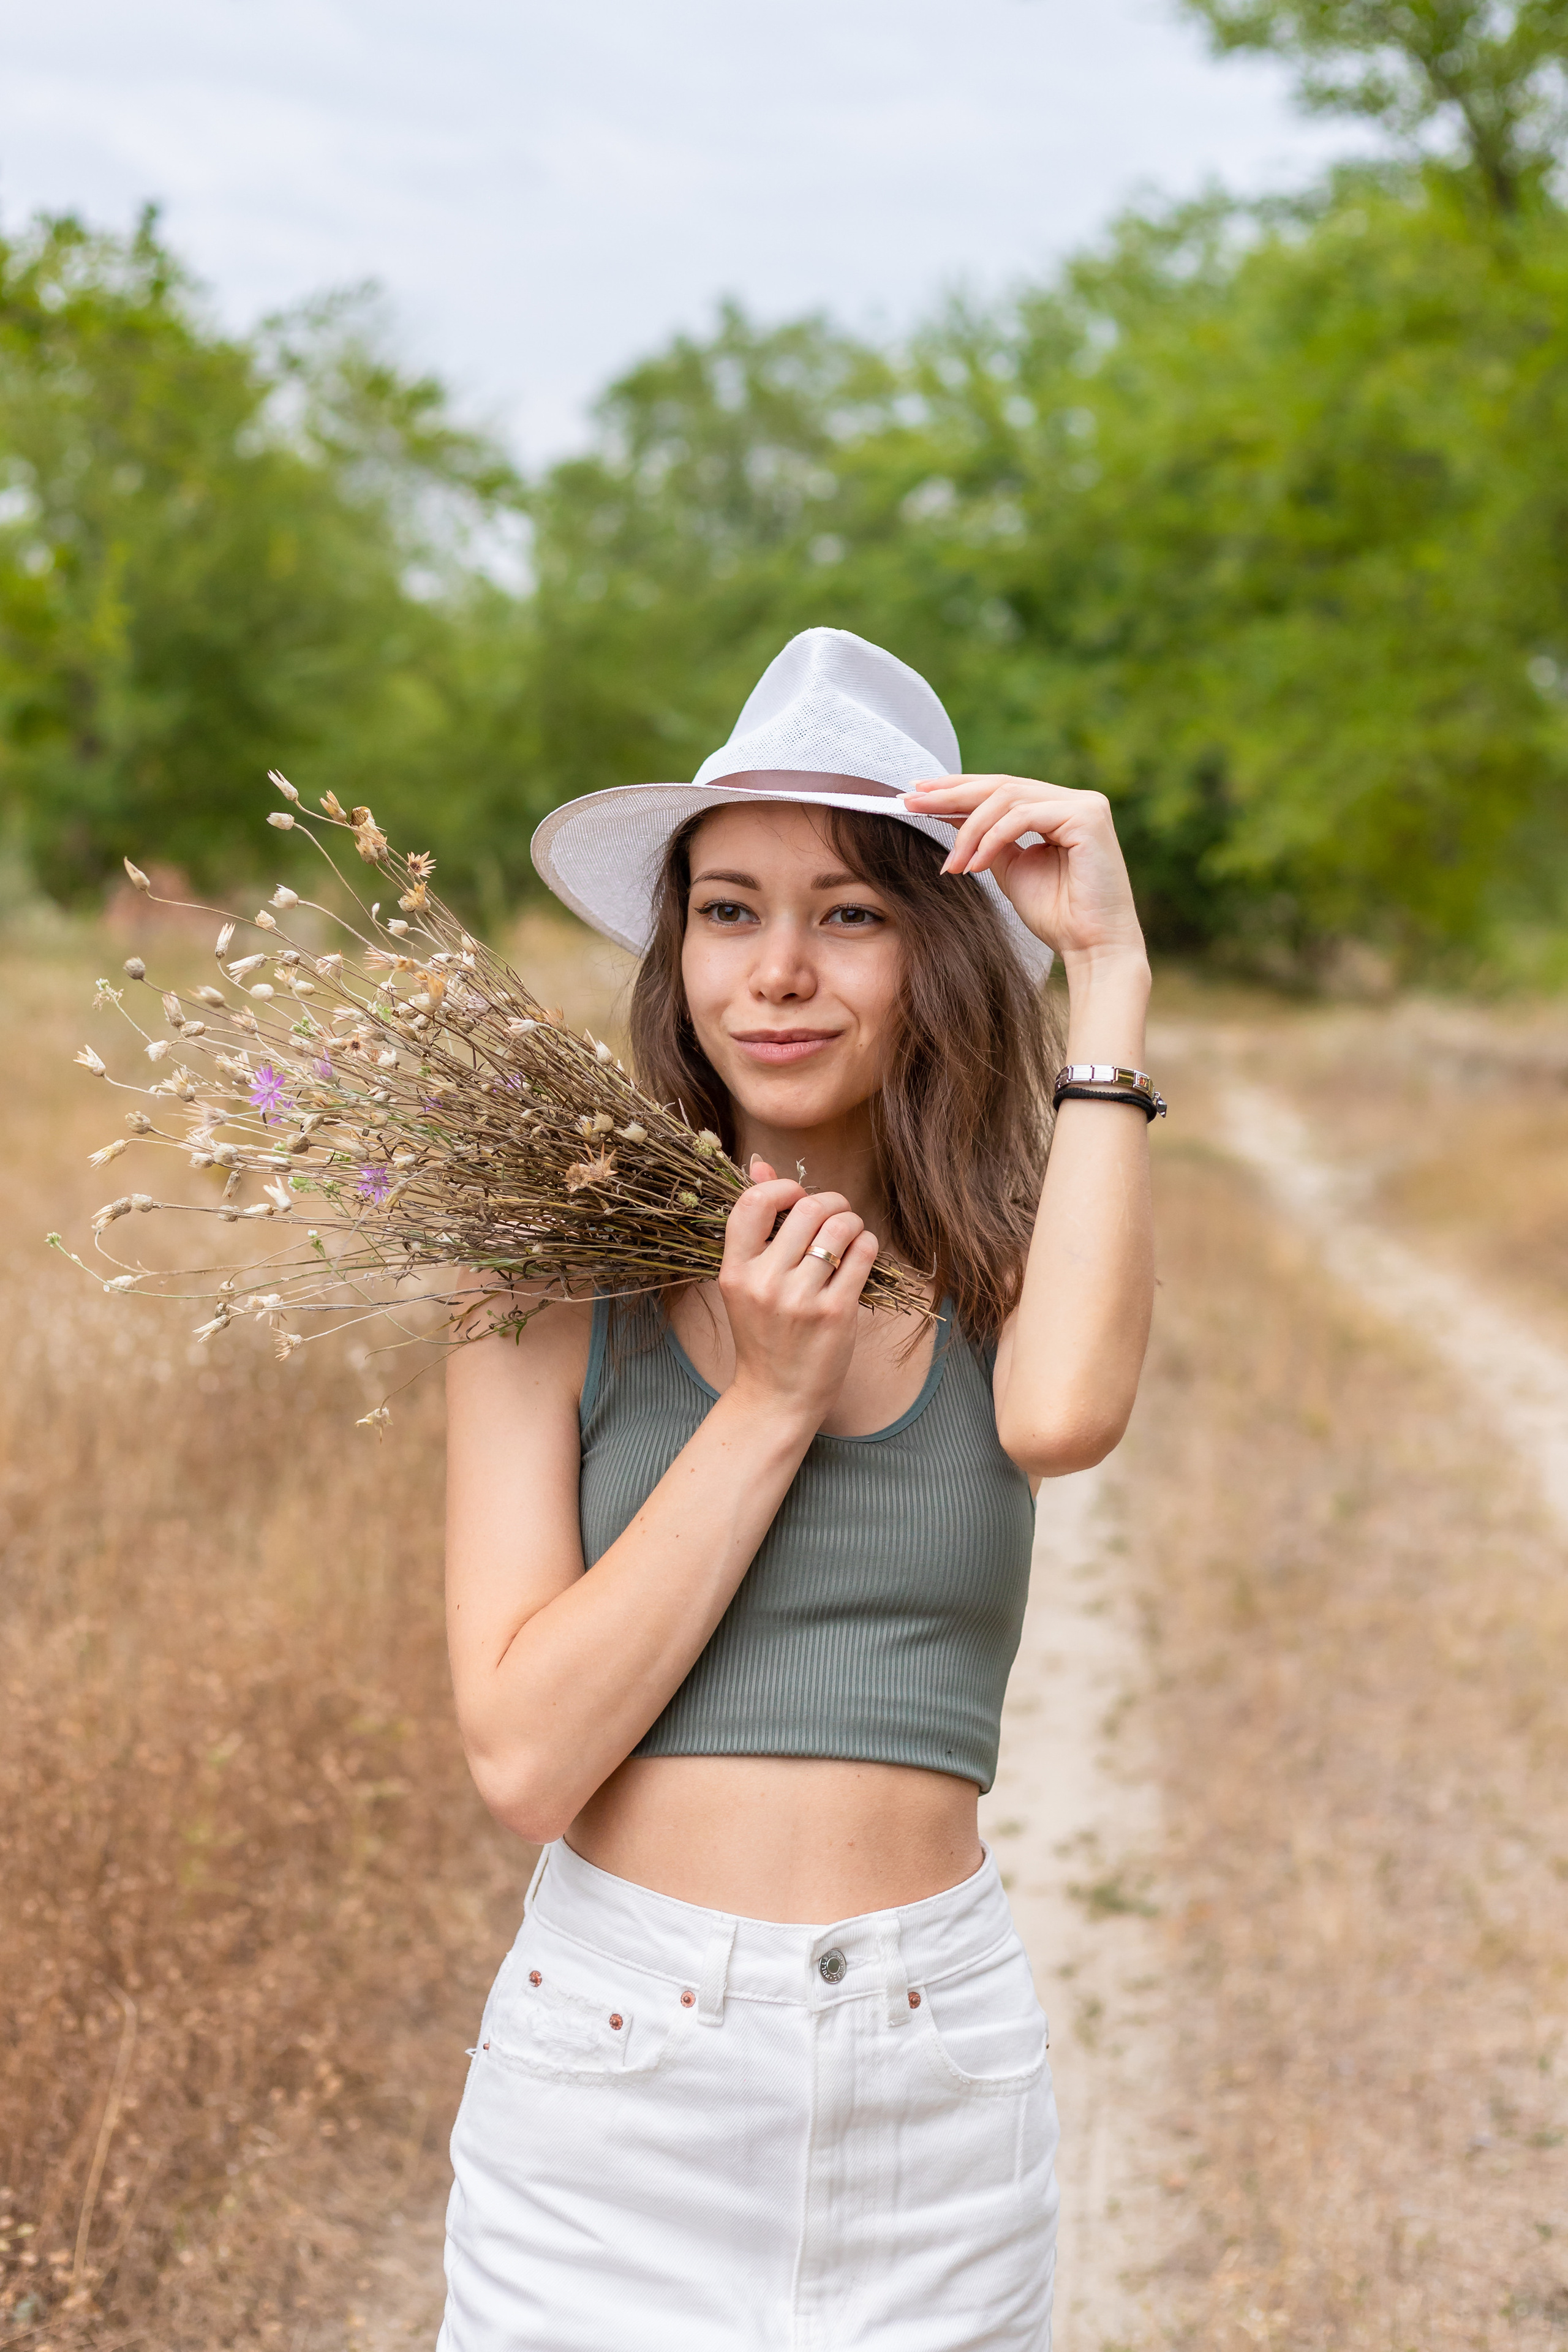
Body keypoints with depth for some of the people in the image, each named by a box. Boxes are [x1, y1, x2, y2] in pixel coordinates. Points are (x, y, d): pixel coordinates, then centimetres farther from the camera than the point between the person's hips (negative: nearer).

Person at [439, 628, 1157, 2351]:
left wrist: (1108, 971, -18)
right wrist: (769, 1401, -16)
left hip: (937, 2102, 2)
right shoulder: (559, 1285, -5)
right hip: (607, 2076, -1)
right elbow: (524, 1757, -12)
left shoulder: (999, 1276, 0)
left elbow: (1065, 1414, -25)